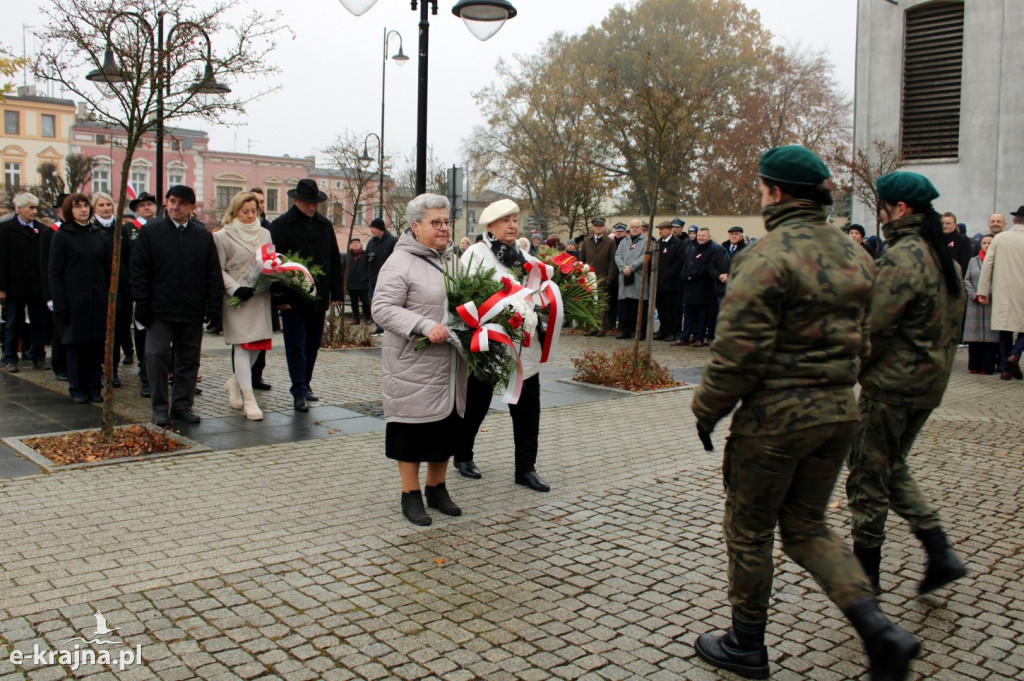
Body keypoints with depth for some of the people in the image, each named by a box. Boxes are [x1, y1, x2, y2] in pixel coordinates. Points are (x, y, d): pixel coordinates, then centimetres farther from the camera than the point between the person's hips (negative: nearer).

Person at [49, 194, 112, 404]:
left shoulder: (101, 235, 8)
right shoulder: (62, 236, -1)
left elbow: (109, 268, 9)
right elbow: (55, 273, -3)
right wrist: (59, 304, -9)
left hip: (98, 300, 3)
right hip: (74, 300, -3)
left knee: (97, 343, 5)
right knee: (75, 344, 3)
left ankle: (94, 387, 15)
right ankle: (77, 389, 13)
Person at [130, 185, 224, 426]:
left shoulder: (204, 236, 8)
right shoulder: (150, 232, 2)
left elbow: (214, 275, 8)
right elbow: (138, 271, 0)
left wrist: (213, 306, -1)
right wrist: (142, 305, -7)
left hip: (192, 312, 2)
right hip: (160, 311, -2)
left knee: (189, 360, 8)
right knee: (157, 357, -2)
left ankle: (182, 405, 20)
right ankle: (160, 408, 8)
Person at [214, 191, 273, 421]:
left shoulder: (265, 233, 14)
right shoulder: (223, 236, -2)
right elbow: (219, 270, -4)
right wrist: (235, 289, -17)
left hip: (261, 297, 5)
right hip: (237, 299, -5)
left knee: (257, 345, 9)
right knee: (242, 346, -8)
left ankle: (235, 382, 33)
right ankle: (248, 399, -6)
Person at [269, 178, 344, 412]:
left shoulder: (325, 225, 11)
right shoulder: (280, 226, -3)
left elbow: (335, 261, 13)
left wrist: (336, 292, 7)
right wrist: (280, 297, -12)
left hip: (319, 298, 5)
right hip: (293, 299, -5)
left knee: (313, 344, 12)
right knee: (296, 346, -1)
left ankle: (304, 384, 25)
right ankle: (299, 392, 3)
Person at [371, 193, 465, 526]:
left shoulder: (451, 258, 14)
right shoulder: (401, 262, -11)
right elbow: (383, 309, -17)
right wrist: (425, 326, -26)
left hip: (449, 364, 7)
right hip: (413, 364, -7)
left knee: (446, 423, 14)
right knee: (413, 426, 3)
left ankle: (437, 488, 30)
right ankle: (411, 495, 17)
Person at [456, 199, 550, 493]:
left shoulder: (525, 257, 15)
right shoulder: (476, 254, -4)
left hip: (524, 347, 5)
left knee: (527, 407, 4)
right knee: (477, 403, 10)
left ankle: (526, 468, 13)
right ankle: (463, 456, 30)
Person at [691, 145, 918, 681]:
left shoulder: (768, 255, -18)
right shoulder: (853, 253, 8)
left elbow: (739, 351, -20)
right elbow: (860, 339, 14)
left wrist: (706, 410, -8)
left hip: (775, 417, -8)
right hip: (839, 412, 8)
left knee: (749, 531, 11)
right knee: (807, 527, 21)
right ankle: (878, 630, 8)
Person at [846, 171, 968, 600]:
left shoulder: (901, 259, -19)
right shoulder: (945, 259, 10)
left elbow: (873, 327, -22)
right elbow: (952, 326, 15)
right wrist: (937, 365, 18)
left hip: (892, 384, -9)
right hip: (931, 383, 9)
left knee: (868, 477, 5)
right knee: (893, 470, 21)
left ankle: (866, 571, 16)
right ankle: (940, 553, 16)